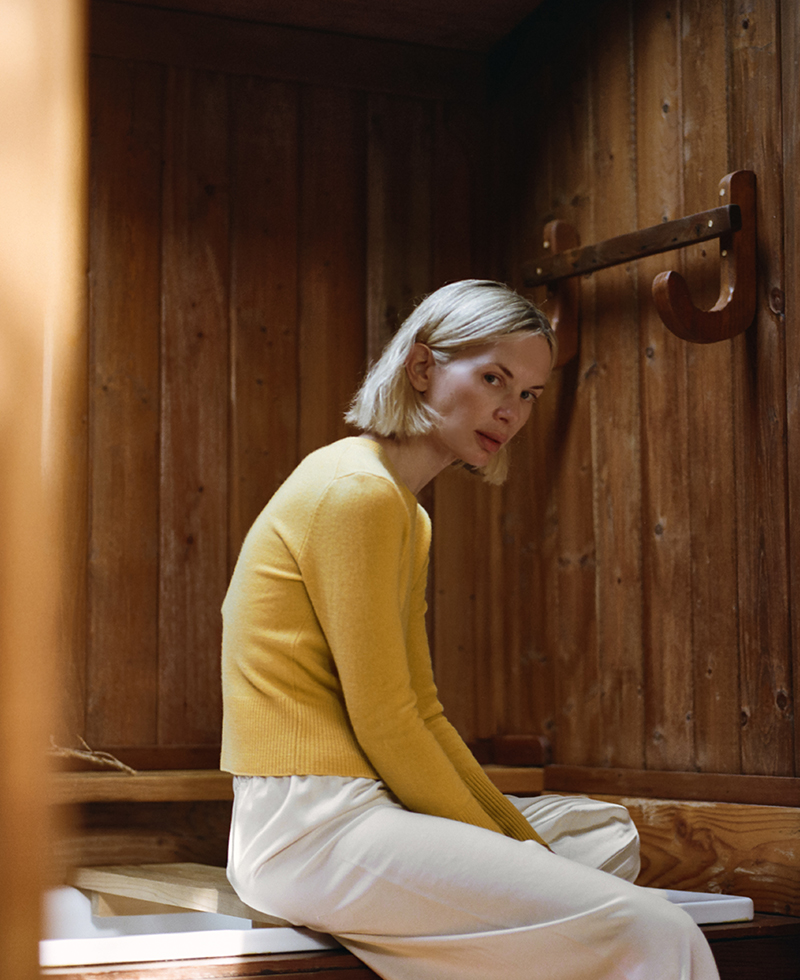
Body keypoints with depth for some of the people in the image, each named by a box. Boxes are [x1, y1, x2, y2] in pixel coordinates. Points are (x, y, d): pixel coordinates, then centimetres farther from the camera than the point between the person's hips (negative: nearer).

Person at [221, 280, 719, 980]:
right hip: (314, 832, -11)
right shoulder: (357, 491, -12)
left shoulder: (408, 515, 20)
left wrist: (519, 835, 9)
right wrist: (499, 852, -8)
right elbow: (381, 720, -15)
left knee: (602, 831, 22)